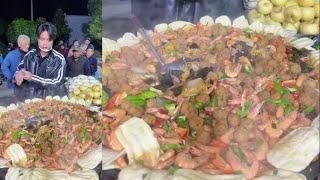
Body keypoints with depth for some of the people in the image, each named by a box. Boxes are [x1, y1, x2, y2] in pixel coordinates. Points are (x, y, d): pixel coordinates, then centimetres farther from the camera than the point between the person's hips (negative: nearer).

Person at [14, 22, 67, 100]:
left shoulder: (59, 59, -3)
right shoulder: (30, 55, 9)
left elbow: (57, 83, -11)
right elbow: (19, 70, 17)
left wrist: (32, 77, -17)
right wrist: (18, 75, -7)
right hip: (29, 98, 3)